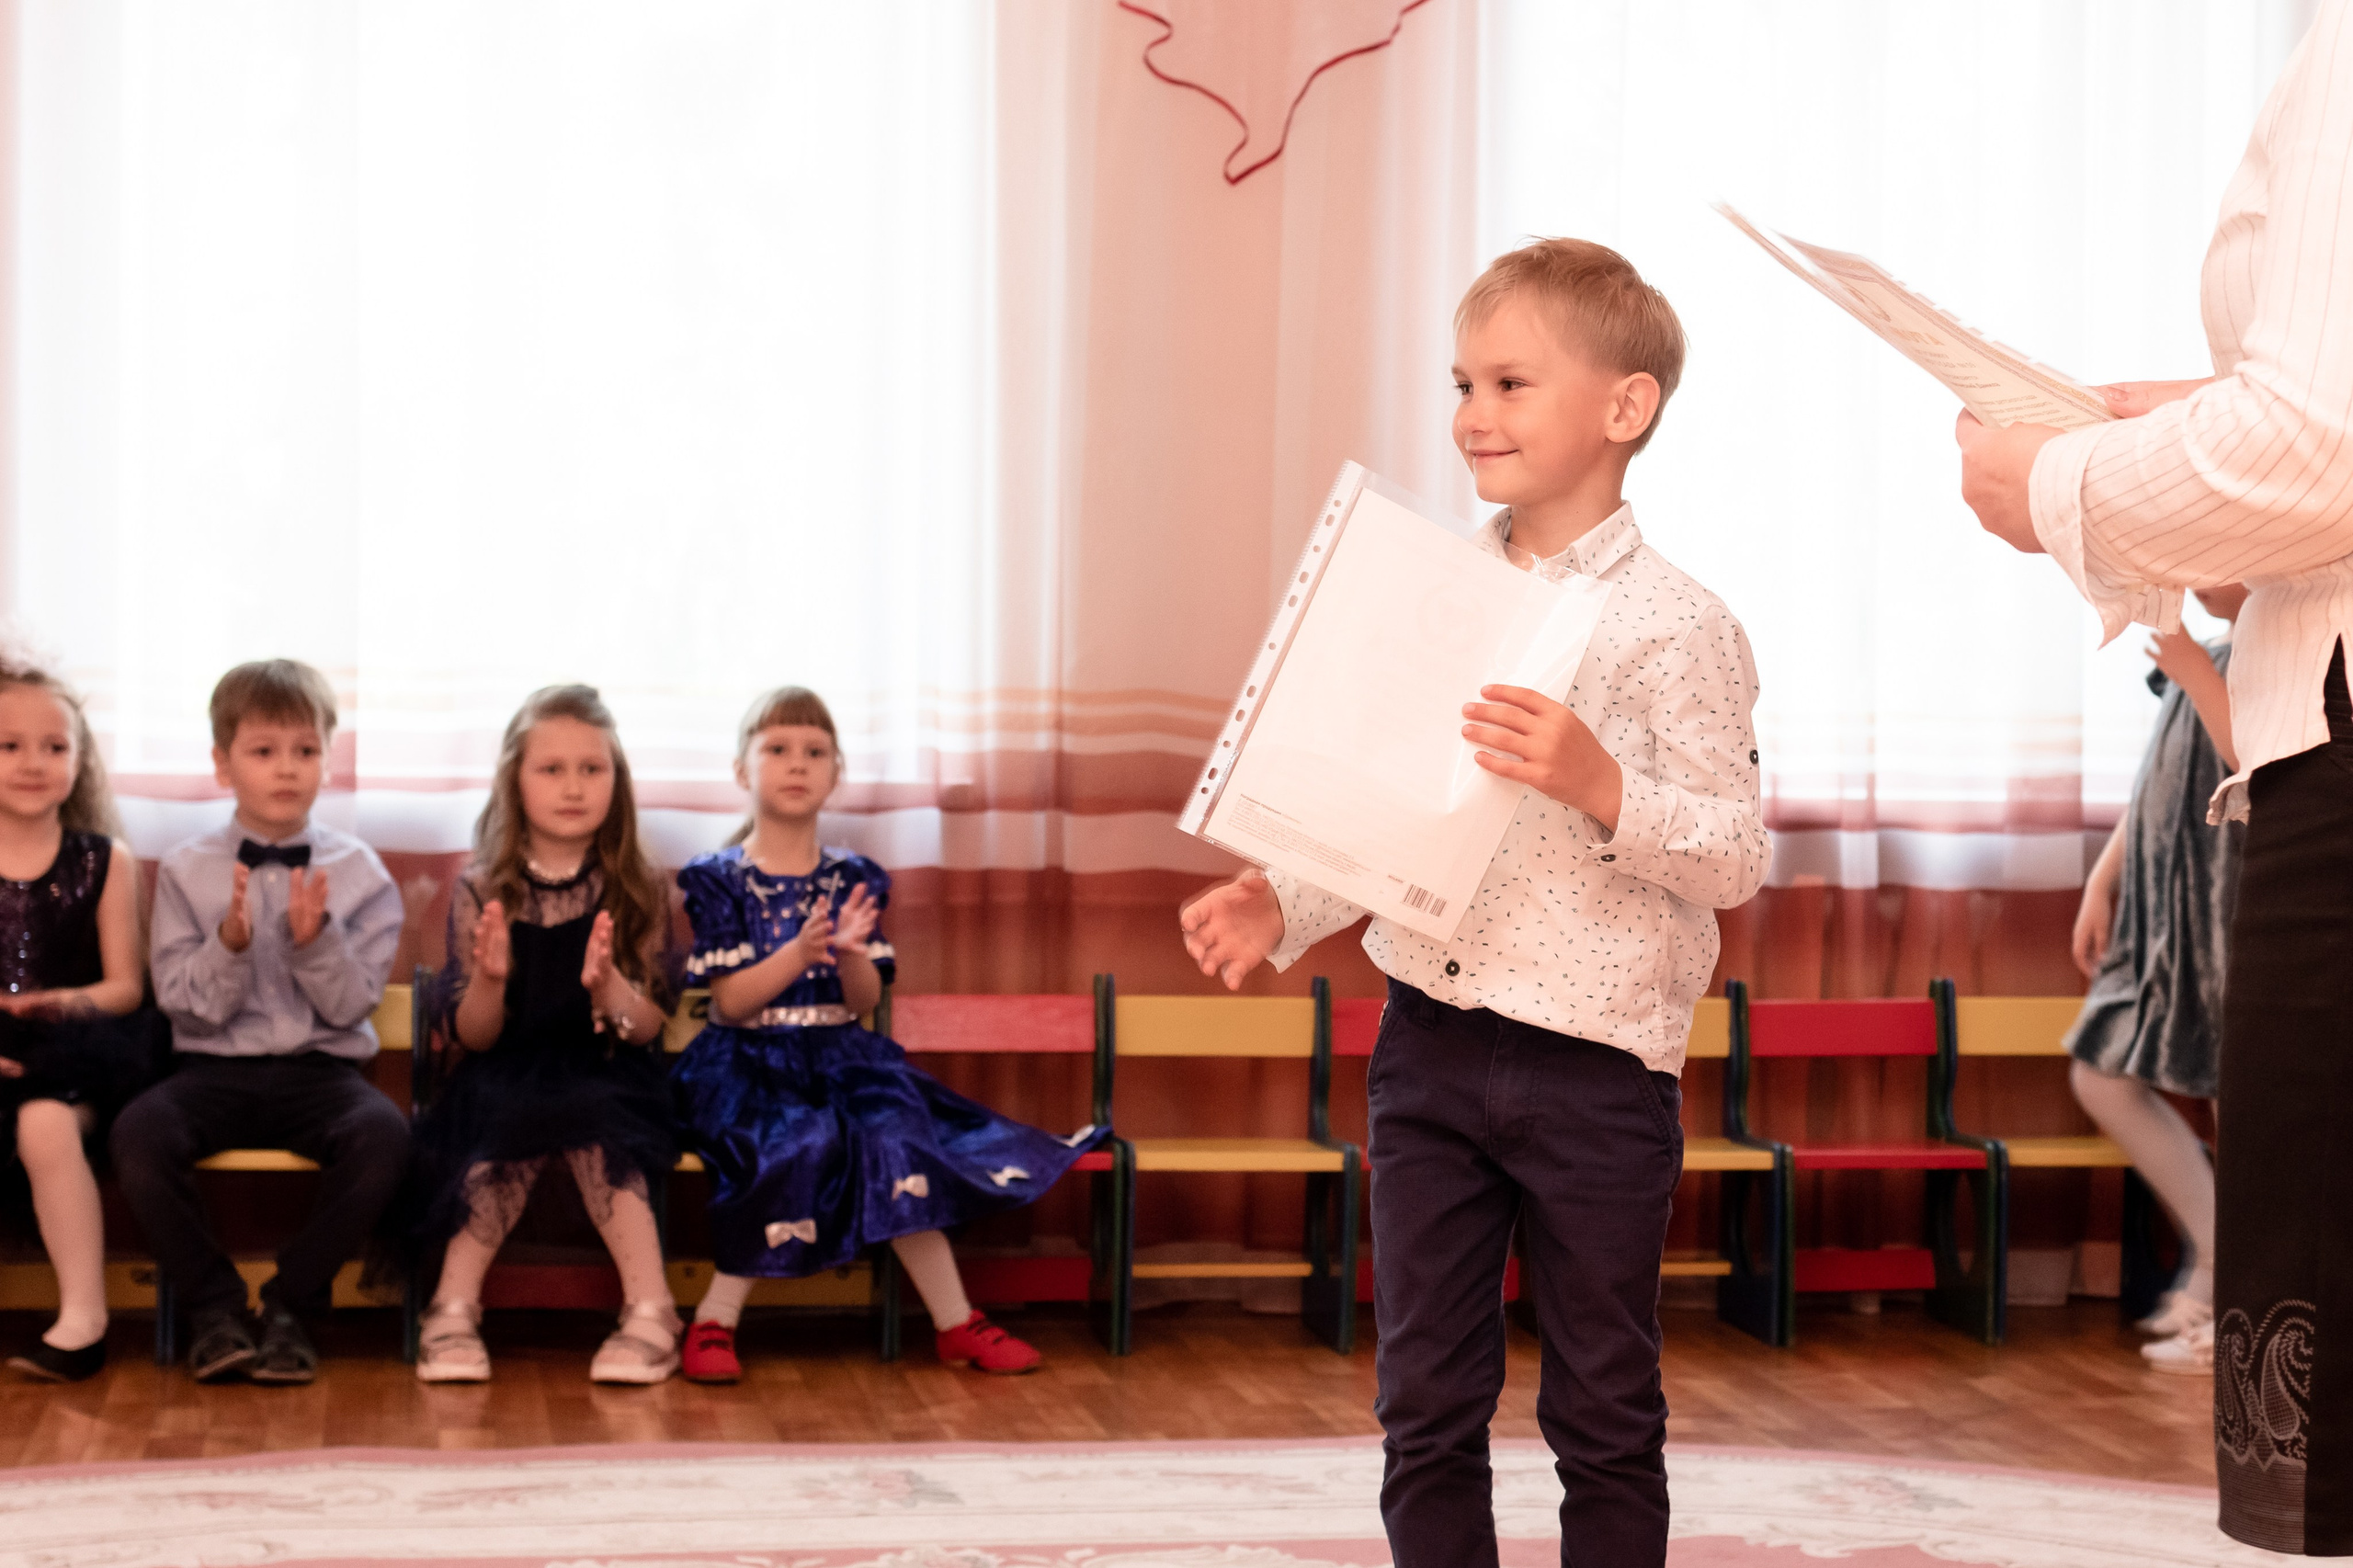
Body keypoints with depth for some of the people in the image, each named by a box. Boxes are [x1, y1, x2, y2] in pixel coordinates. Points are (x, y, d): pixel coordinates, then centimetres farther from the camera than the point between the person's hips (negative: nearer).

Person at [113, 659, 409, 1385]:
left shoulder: (358, 872, 5)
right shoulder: (185, 871, 6)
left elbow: (351, 1004, -1)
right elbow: (184, 1004, 0)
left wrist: (315, 939, -18)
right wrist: (230, 944, -18)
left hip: (319, 1067, 0)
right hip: (214, 1067, 0)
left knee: (382, 1134, -33)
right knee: (137, 1132, -32)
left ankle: (291, 1304, -13)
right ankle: (215, 1304, -12)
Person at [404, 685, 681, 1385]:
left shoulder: (636, 892, 2)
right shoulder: (481, 892, 3)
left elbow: (649, 1028, -4)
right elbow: (471, 1036, 1)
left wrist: (607, 986, -25)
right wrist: (490, 980, -20)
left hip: (607, 1079, 0)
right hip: (507, 1080, 0)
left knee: (590, 1130, -34)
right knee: (506, 1133, -33)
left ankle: (650, 1310, -31)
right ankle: (454, 1309, -29)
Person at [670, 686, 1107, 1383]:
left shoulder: (855, 879, 9)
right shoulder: (719, 879, -1)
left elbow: (865, 1000, 4)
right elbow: (729, 1003, -8)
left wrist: (850, 952, -18)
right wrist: (799, 952, -23)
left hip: (839, 1057, 4)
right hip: (749, 1063, -3)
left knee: (897, 1136, -25)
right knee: (798, 1146, -33)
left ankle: (956, 1324, -16)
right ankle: (714, 1323, -23)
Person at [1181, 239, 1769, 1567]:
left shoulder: (1676, 626, -9)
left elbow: (1739, 857, -12)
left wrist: (1602, 786, -26)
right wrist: (1281, 909, 0)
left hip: (1596, 1069, -5)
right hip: (1430, 1045, 5)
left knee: (1604, 1416, 8)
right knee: (1428, 1406, 9)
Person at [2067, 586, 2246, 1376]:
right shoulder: (2221, 654, 16)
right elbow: (2155, 785, 21)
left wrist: (2191, 672, -23)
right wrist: (2101, 883, 18)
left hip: (2235, 918, -10)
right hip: (2167, 914, 10)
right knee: (2103, 1076, 11)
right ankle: (2216, 1259, 20)